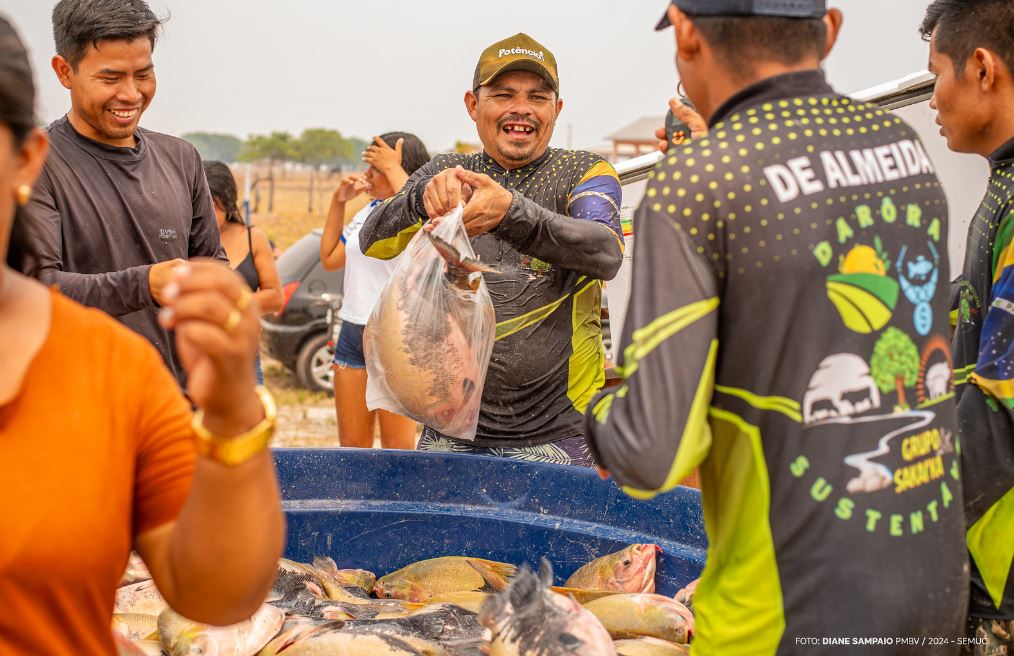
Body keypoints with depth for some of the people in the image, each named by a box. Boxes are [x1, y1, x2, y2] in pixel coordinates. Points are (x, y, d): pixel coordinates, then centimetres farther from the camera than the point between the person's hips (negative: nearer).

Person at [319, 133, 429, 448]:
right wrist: (338, 202, 13)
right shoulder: (368, 211, 13)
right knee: (351, 445, 12)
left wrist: (393, 167, -22)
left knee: (397, 448, -1)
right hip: (353, 331, 8)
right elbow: (330, 259, 21)